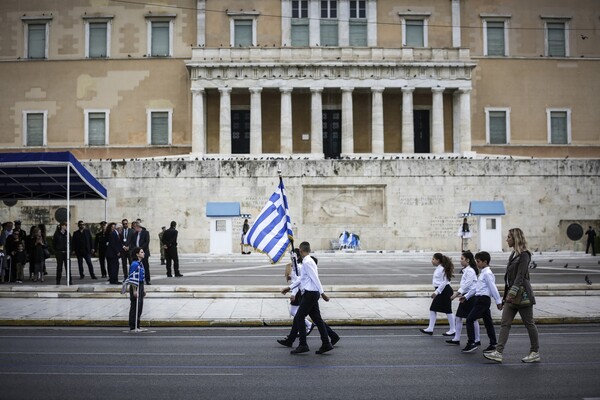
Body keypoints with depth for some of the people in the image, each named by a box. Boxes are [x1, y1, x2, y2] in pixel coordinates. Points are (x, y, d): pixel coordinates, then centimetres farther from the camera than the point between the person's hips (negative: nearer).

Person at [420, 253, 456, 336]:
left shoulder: (442, 269, -17)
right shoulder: (438, 269, 13)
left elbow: (444, 282, -21)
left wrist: (436, 292, -23)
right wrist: (436, 292, 19)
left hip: (444, 291, -10)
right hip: (440, 291, 10)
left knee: (447, 310, 0)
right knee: (432, 309, 8)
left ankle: (452, 330, 11)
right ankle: (430, 329, 12)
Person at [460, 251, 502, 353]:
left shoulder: (487, 273, -13)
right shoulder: (482, 273, 18)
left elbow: (493, 287, -16)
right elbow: (476, 287, 24)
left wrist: (498, 301, -18)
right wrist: (466, 296, 25)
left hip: (483, 299, -10)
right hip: (481, 299, 10)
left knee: (470, 320, -9)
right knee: (488, 322, 11)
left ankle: (471, 343, -8)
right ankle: (493, 344, 16)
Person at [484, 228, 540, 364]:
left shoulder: (524, 255, -12)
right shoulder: (513, 255, 14)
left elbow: (520, 276, -20)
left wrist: (513, 292, -27)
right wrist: (507, 295, 18)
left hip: (522, 295, -9)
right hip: (512, 295, 9)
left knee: (529, 323, 4)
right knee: (505, 323, 1)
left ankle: (535, 353, 17)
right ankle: (498, 353, -2)